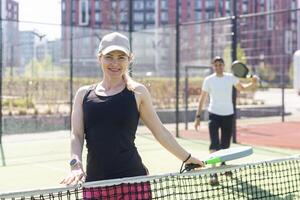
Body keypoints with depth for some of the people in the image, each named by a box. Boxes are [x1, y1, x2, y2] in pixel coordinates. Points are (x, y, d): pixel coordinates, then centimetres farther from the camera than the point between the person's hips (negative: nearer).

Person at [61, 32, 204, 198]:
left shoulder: (137, 92, 2)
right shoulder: (83, 94, 8)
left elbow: (160, 132, 7)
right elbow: (76, 135, 2)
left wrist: (187, 158, 8)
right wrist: (76, 165, -14)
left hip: (132, 178, -2)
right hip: (94, 181, 2)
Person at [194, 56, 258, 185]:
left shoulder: (230, 78, 0)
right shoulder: (208, 80, -5)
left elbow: (242, 88, 13)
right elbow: (202, 99, 0)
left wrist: (253, 83, -7)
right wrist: (198, 116, -4)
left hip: (228, 114, 3)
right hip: (214, 115, -3)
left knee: (225, 144, 13)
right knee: (214, 144, -14)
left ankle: (223, 165, 39)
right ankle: (214, 174, -14)